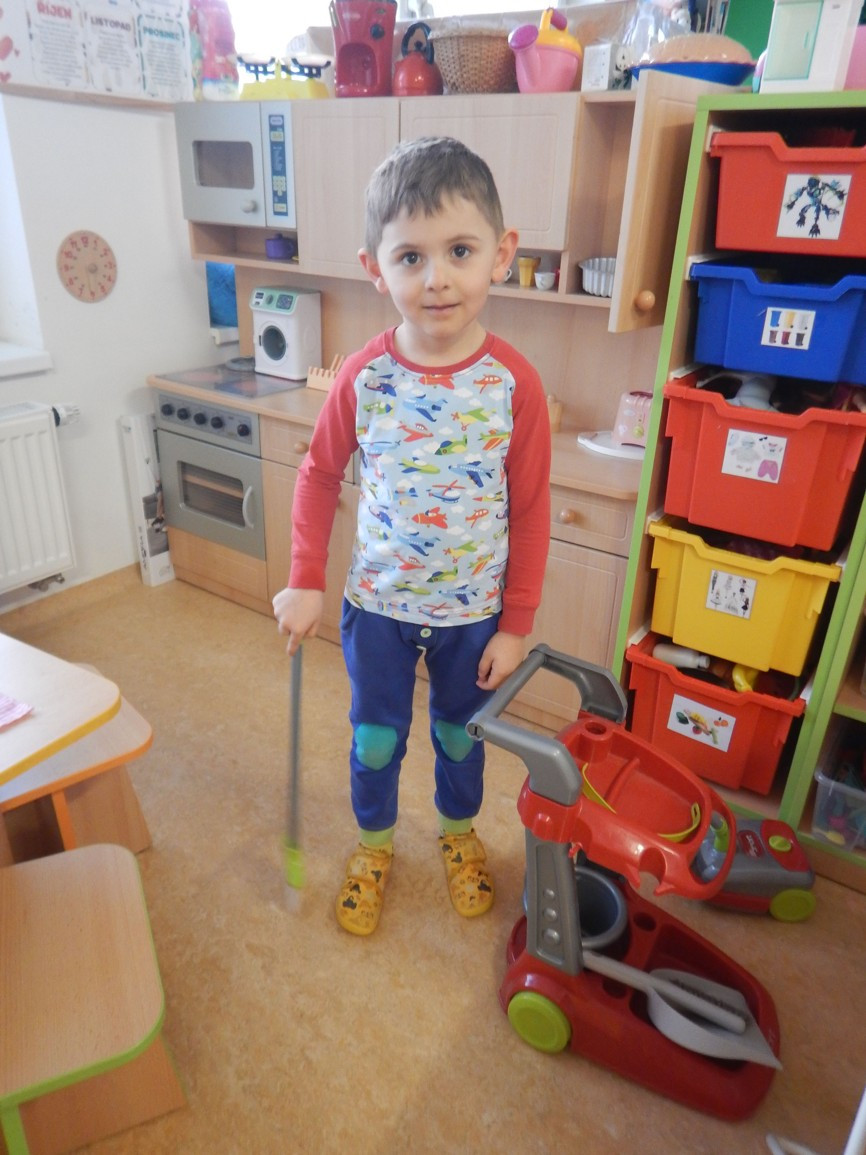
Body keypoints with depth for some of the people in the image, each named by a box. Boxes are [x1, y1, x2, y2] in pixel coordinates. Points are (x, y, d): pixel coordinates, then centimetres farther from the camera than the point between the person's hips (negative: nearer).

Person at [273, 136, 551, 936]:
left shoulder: (515, 383, -17)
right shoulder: (364, 376, -14)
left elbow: (530, 511, -10)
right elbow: (320, 475, 0)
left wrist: (515, 627, -6)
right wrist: (305, 583, -4)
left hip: (474, 610, 0)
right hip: (378, 602, 1)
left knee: (460, 733, 21)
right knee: (376, 736, 18)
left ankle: (460, 831, 51)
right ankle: (374, 843, 46)